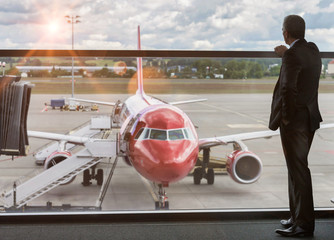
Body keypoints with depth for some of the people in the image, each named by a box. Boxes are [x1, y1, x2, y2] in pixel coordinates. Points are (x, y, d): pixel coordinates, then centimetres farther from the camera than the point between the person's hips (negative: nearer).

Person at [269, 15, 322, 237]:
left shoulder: (293, 55, -17)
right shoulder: (312, 49, 9)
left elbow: (288, 87, -25)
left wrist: (285, 116, -14)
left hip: (294, 120, -9)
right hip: (310, 118, 9)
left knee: (298, 170, -4)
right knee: (297, 168, 17)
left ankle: (304, 224, 1)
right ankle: (299, 216, 26)